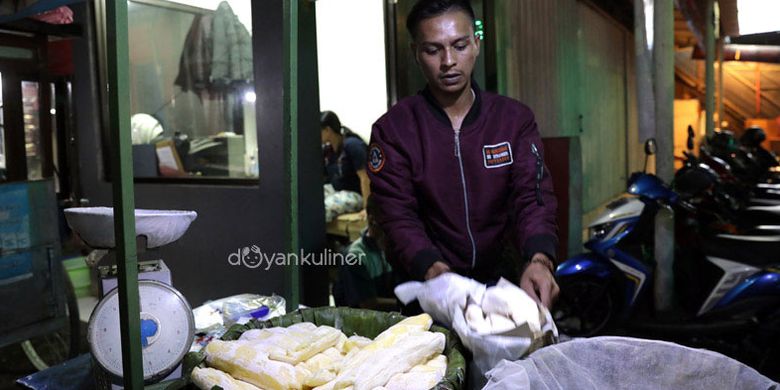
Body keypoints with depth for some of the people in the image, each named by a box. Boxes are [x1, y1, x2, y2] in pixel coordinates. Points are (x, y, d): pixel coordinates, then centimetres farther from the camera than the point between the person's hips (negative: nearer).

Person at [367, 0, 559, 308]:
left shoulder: (516, 119, 2)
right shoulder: (392, 130, -4)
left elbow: (532, 197, -8)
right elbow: (399, 216, -11)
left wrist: (538, 260, -29)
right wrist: (435, 272, -30)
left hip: (501, 279, 2)